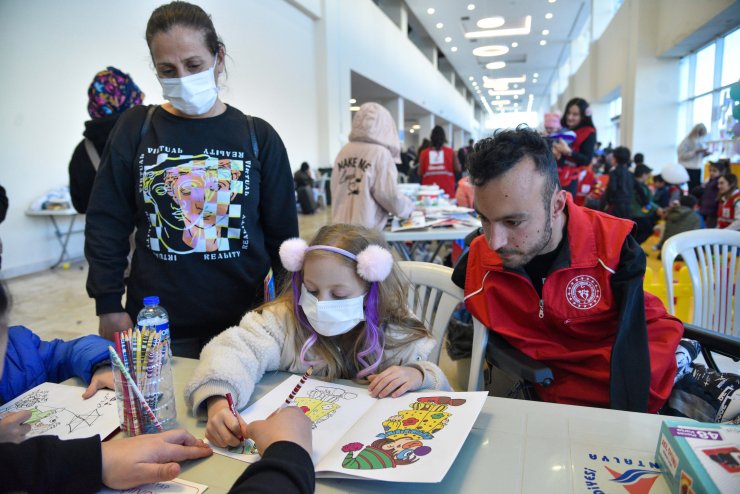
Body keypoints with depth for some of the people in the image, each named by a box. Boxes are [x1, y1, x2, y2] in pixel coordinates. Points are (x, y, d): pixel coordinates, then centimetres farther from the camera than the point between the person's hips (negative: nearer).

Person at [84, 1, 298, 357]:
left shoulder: (259, 137, 0)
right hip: (156, 327, 1)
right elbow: (106, 223, 4)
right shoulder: (136, 128, 1)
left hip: (243, 324, 0)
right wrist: (109, 304, -2)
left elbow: (283, 234, 2)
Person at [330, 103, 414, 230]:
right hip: (367, 228, -6)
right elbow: (389, 194, -12)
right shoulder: (380, 152, -8)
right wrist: (408, 207, 6)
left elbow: (336, 190, 11)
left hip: (341, 226, 6)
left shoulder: (344, 151, 8)